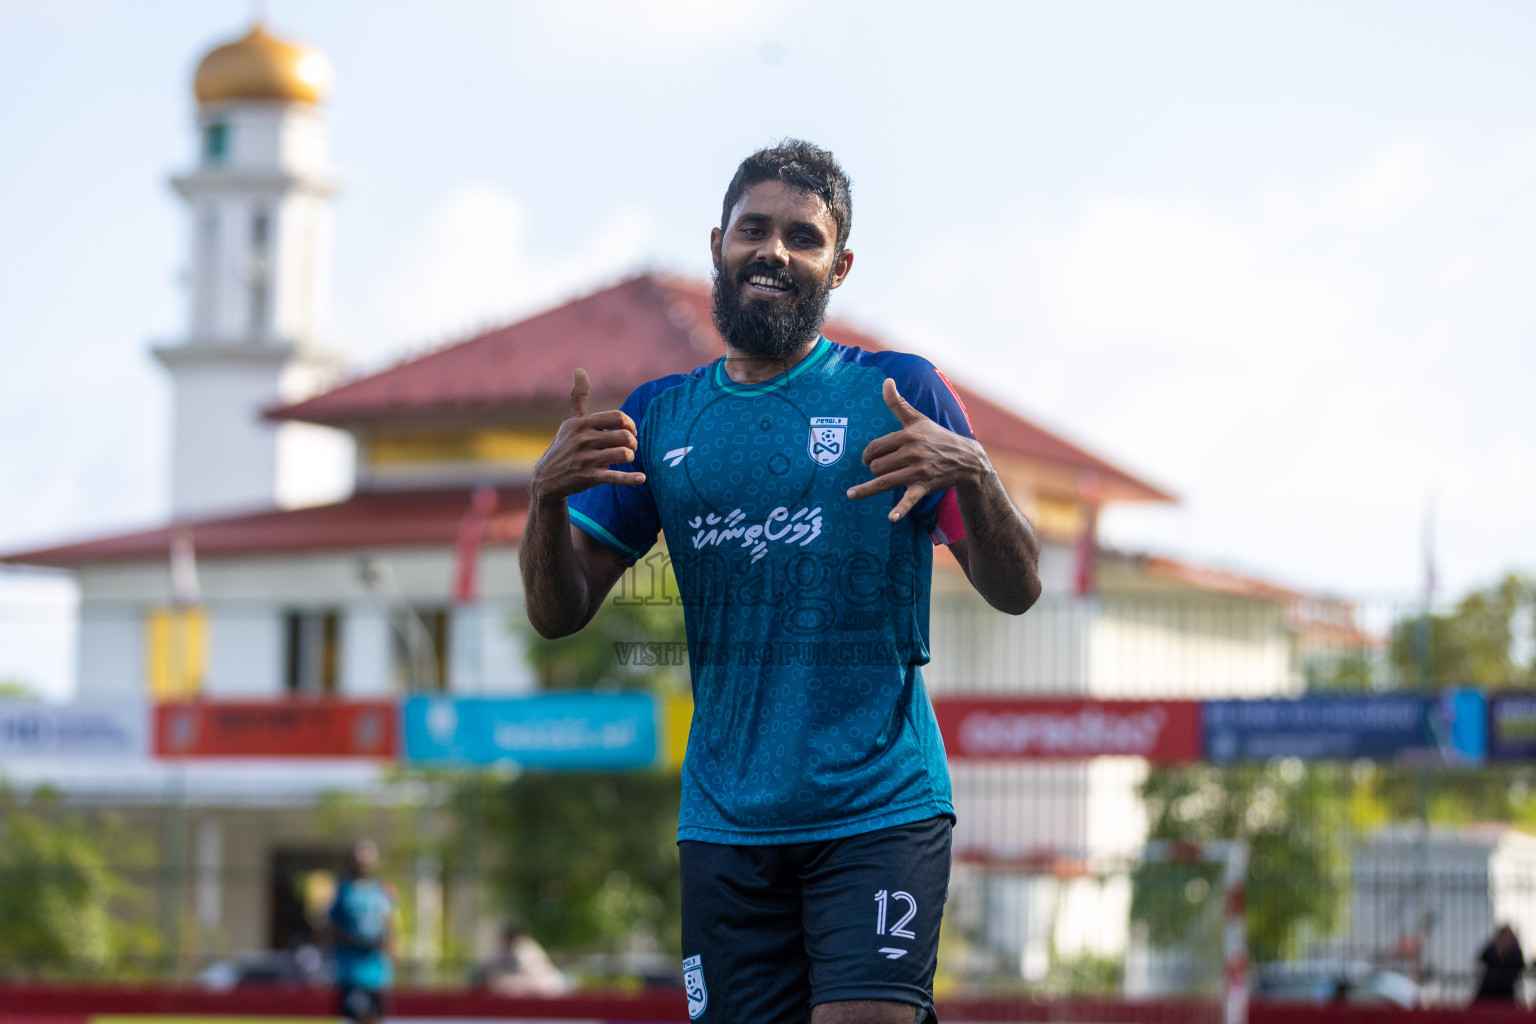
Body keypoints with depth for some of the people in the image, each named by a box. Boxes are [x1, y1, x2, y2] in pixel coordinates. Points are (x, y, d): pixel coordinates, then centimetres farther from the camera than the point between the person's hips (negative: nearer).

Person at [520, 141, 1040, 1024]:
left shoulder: (900, 395, 3)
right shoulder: (660, 418, 11)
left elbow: (1016, 590, 1)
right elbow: (559, 613, 10)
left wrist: (971, 474, -19)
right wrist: (548, 495, -10)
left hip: (878, 808, -3)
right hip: (726, 817, 3)